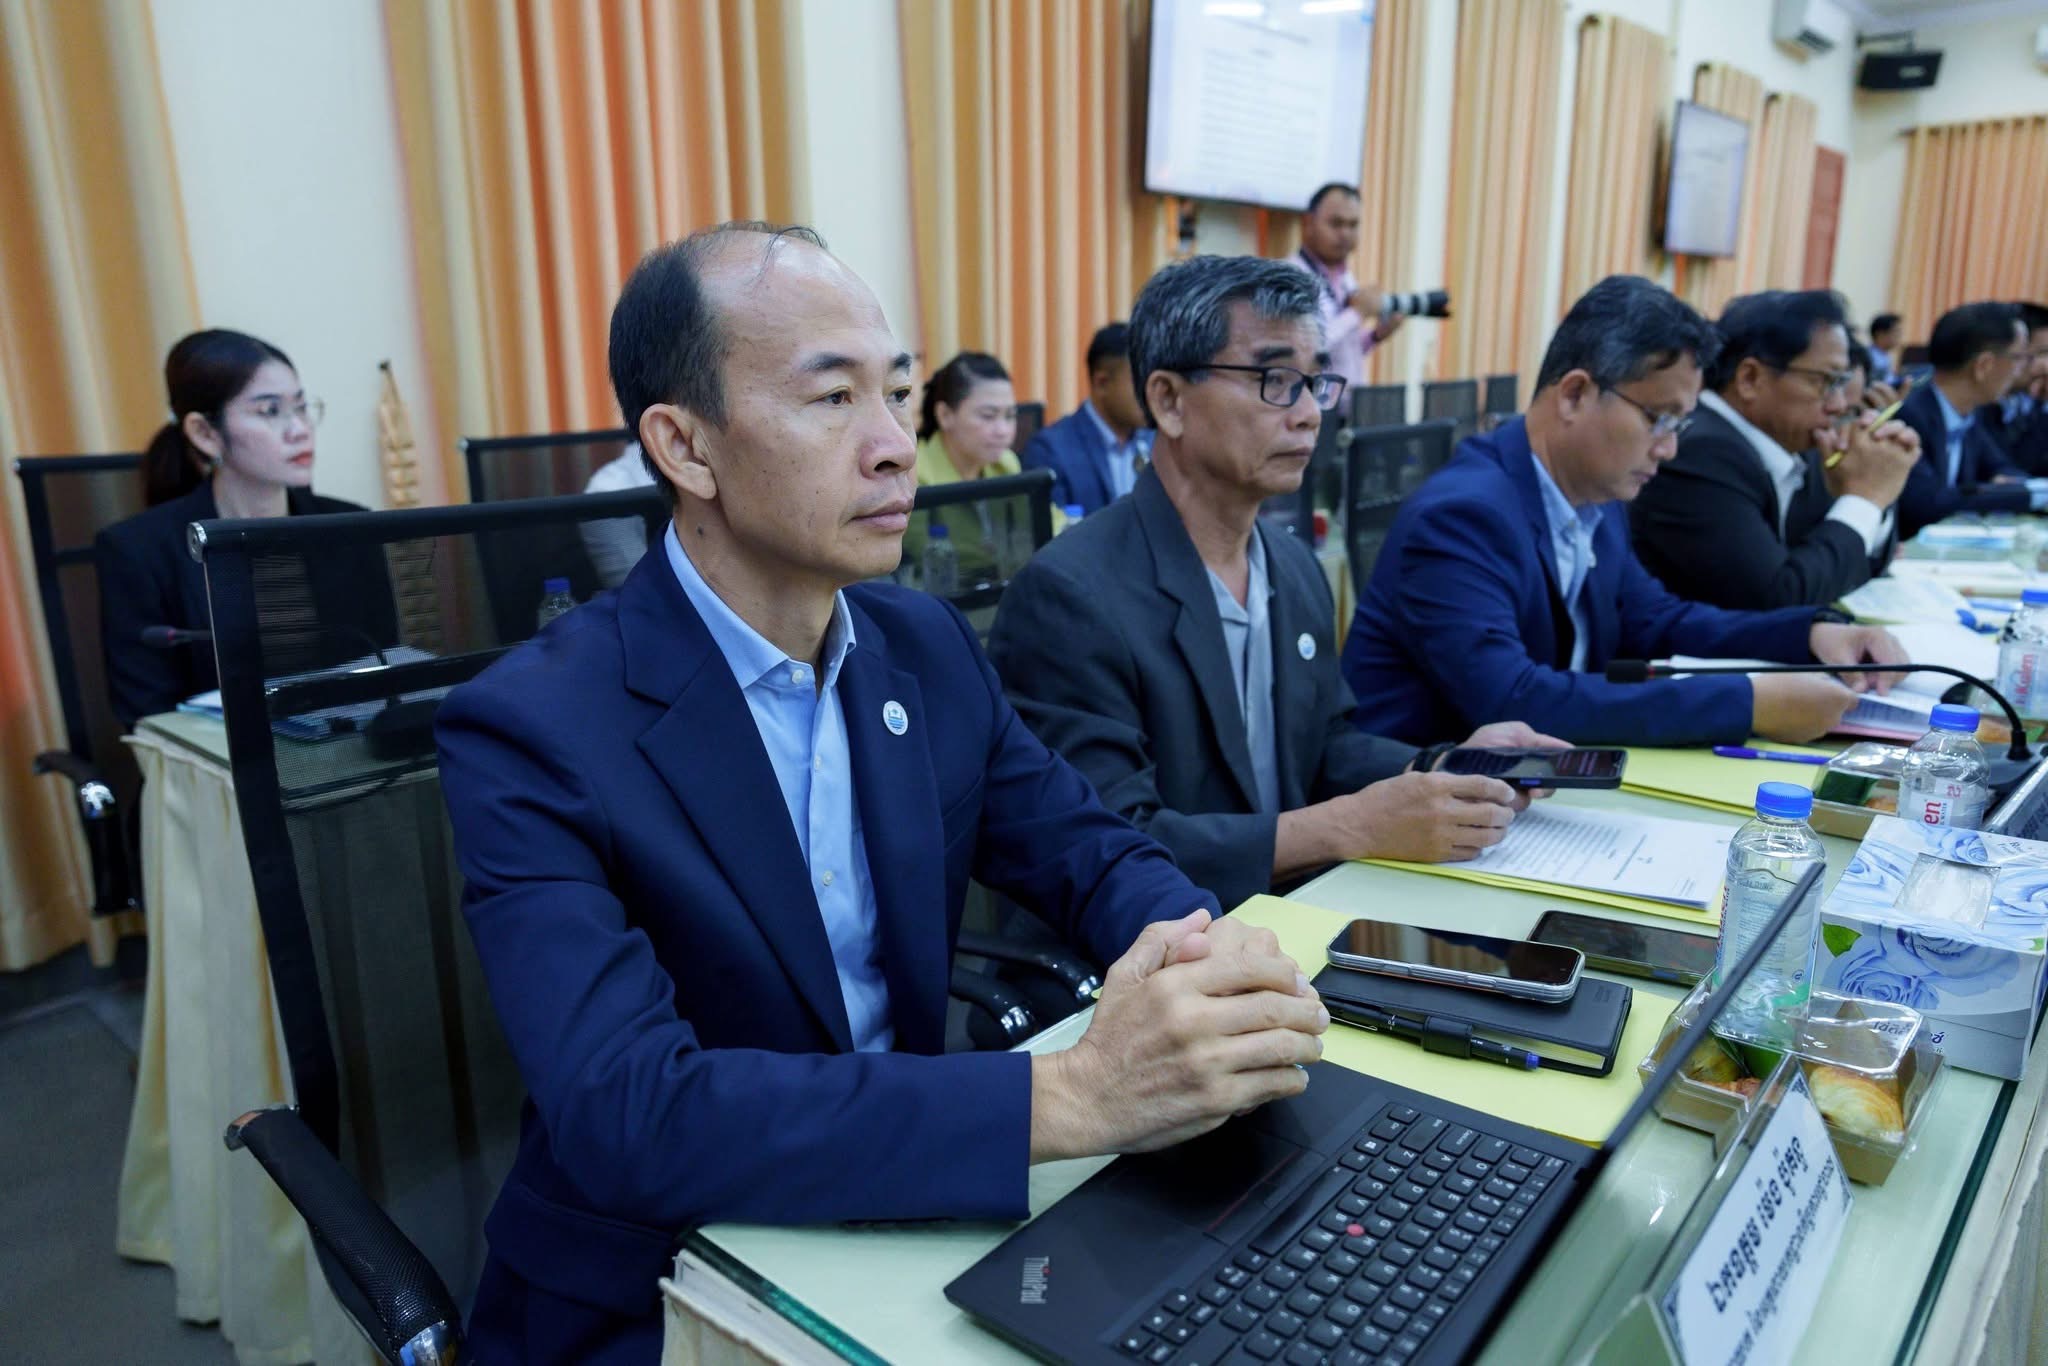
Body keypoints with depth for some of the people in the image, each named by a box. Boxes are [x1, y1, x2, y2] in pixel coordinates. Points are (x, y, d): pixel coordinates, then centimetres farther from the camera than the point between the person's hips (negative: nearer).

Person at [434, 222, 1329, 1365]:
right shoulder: (534, 730, -19)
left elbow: (1091, 851, 4)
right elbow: (624, 1112, -28)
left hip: (903, 1227, 5)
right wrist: (1072, 1098, -35)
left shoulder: (930, 650, -1)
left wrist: (1209, 952, -19)